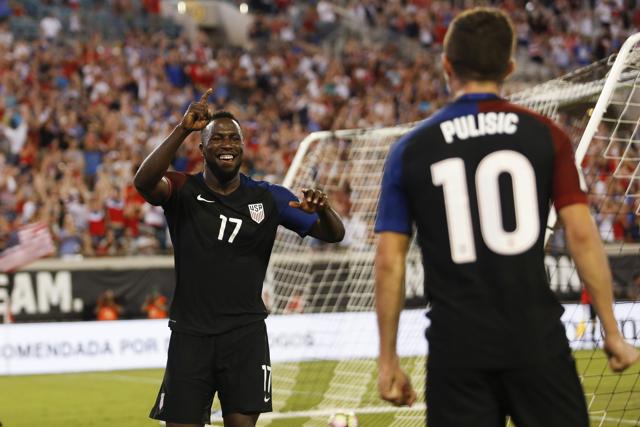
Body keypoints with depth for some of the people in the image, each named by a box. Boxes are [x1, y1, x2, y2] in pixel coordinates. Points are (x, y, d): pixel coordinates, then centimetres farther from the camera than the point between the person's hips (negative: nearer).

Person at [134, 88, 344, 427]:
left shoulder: (269, 198, 4)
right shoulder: (184, 191, -1)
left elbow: (333, 234, 3)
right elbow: (143, 182, -24)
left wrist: (323, 210, -20)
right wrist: (182, 130, -31)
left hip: (246, 334, 1)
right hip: (190, 333, -1)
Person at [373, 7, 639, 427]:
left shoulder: (411, 149, 5)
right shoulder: (545, 135, 3)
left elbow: (389, 261, 3)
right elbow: (582, 235, -3)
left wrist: (388, 361, 9)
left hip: (456, 348, 1)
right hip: (536, 341, -1)